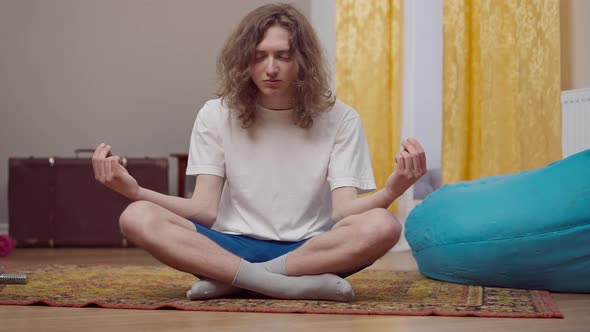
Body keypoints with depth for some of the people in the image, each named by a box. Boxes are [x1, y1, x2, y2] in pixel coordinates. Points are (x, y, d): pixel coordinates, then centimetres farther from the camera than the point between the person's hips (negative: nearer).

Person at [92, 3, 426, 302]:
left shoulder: (340, 119, -1)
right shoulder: (216, 116, 3)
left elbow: (344, 211, -10)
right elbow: (205, 210, -4)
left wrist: (391, 191, -32)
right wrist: (135, 190, -21)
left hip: (311, 250, -1)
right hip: (235, 247, 1)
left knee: (381, 226, -33)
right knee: (138, 218, -25)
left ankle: (229, 279, -23)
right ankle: (299, 285, -29)